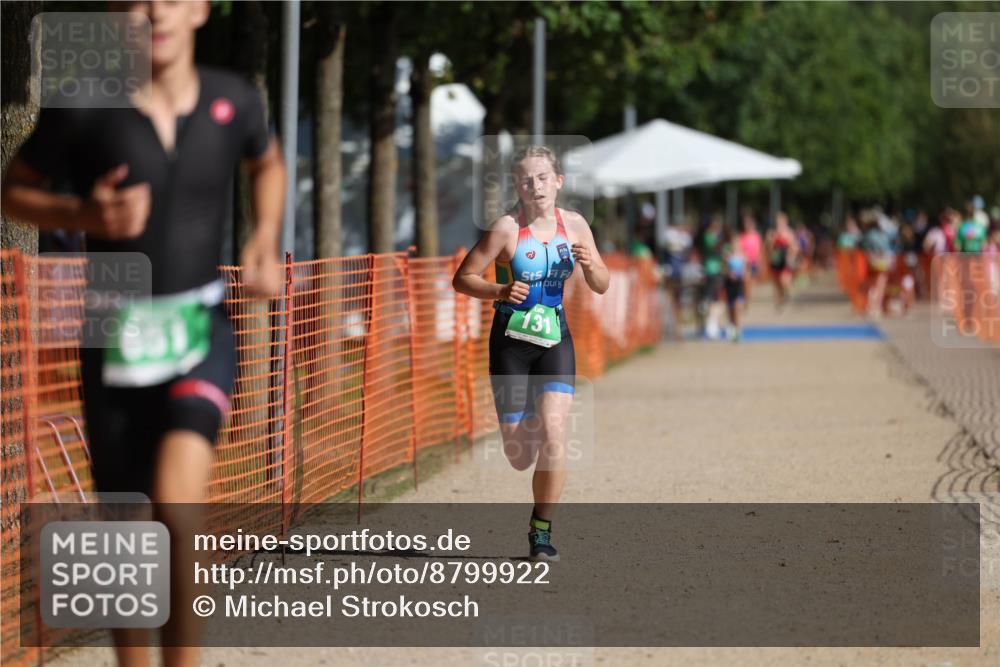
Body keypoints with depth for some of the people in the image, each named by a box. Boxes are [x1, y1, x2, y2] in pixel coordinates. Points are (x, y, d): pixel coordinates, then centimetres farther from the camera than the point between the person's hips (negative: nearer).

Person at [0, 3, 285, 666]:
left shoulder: (234, 100, -2)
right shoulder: (84, 108, -10)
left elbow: (268, 163, 21)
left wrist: (265, 243, 5)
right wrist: (83, 215, -15)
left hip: (203, 325, 0)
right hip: (117, 335, 0)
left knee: (177, 499, -25)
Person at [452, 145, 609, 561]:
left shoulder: (574, 225, 0)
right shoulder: (506, 228, -12)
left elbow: (601, 287, 8)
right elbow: (462, 278, -8)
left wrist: (589, 264, -14)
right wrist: (499, 291, -25)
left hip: (555, 339, 2)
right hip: (511, 341, -2)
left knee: (552, 432, -18)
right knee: (520, 458, 3)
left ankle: (542, 529, -3)